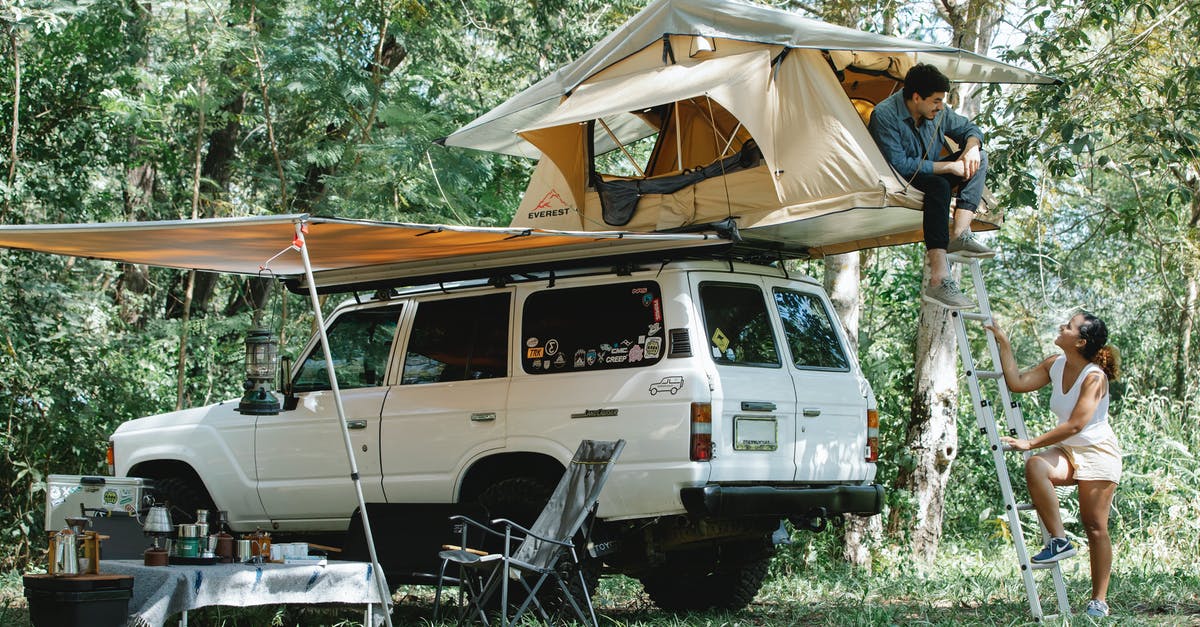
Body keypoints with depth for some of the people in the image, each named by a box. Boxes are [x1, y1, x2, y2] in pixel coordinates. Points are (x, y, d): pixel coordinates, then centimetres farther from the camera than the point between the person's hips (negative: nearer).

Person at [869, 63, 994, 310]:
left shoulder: (937, 112, 0)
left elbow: (970, 130, 15)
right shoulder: (885, 115, -22)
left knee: (979, 158, -4)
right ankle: (939, 280, -48)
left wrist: (971, 148, -11)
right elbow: (898, 165, -29)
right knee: (938, 185, -36)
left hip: (928, 176, 8)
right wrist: (948, 166, -24)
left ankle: (961, 234, -20)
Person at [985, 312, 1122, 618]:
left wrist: (1031, 443, -24)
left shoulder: (1094, 377, -21)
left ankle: (1099, 601, 1)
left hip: (1098, 452, -5)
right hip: (1066, 450, 5)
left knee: (1095, 526, -5)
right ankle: (1059, 540, -23)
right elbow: (1017, 382, -1)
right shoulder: (1055, 365, 0)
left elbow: (1075, 425, -25)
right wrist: (1004, 345, -3)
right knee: (1035, 466, -29)